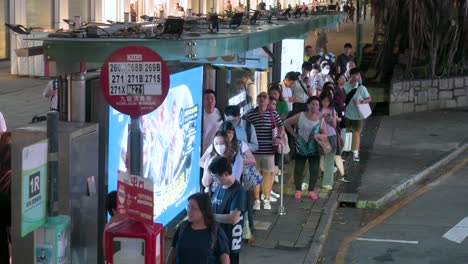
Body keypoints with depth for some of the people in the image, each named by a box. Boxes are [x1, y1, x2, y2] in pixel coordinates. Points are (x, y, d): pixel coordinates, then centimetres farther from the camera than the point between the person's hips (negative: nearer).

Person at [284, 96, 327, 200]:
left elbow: (325, 134, 3)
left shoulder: (321, 119, -1)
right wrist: (294, 135, -2)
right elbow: (287, 123, 2)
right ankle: (298, 190, 18)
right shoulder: (300, 116, -6)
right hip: (301, 148, -1)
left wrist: (318, 135, -19)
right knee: (298, 170, 4)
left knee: (314, 171, 3)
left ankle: (311, 190, 19)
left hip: (314, 150, 1)